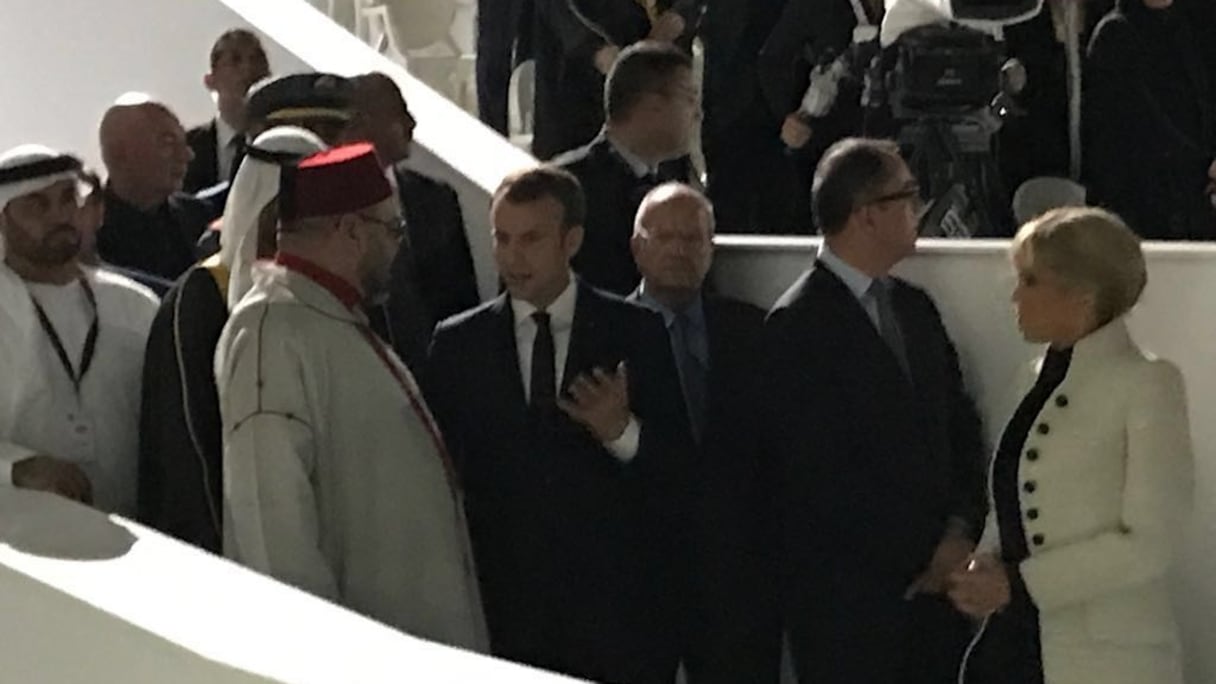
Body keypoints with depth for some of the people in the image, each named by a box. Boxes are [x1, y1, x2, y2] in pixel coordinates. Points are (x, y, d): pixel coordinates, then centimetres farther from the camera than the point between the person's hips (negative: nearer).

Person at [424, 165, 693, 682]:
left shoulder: (635, 334, 3)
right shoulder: (458, 344, 7)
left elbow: (678, 465, 2)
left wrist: (623, 433, -18)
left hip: (619, 612, -1)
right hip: (503, 614, 1)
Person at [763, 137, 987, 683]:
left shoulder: (914, 308, 13)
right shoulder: (798, 325, -10)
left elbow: (961, 428, 14)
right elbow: (820, 474, -14)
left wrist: (960, 533, -2)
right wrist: (919, 557, -10)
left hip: (936, 576, 6)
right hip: (847, 596, -6)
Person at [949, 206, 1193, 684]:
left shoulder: (1147, 384, -9)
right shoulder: (1037, 378, 11)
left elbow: (1148, 543, -14)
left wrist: (1018, 582, -16)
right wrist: (985, 566, -3)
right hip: (1014, 640, 6)